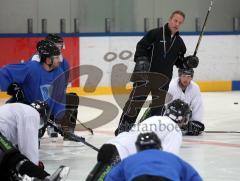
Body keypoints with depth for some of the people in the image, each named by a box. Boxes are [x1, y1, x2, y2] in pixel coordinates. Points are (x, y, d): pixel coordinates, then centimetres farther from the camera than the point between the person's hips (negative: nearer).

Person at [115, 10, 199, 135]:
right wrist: (141, 59, -21)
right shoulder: (155, 34, -4)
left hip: (163, 78, 5)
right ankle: (123, 126, -6)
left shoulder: (179, 43, 13)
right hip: (145, 73, -5)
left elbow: (179, 61, 20)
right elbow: (141, 46, -6)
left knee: (158, 106, 7)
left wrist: (188, 62, 1)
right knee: (136, 100, -9)